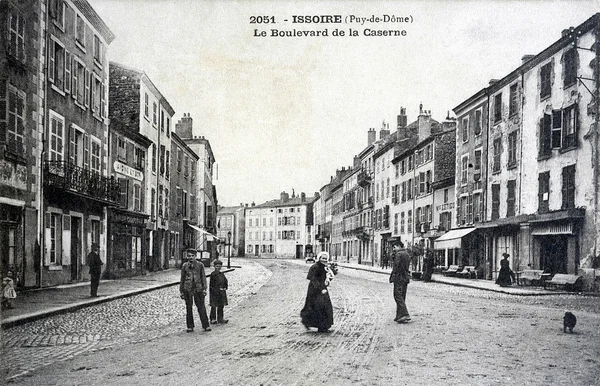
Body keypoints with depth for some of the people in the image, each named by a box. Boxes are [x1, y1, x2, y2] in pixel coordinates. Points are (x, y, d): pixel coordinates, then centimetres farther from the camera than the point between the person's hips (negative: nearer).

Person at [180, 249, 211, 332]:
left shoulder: (200, 265, 5)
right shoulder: (184, 266, 8)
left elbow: (203, 277, 6)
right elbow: (182, 279, 12)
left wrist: (204, 289, -2)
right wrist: (181, 291, 10)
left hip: (198, 289, -1)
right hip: (187, 289, 1)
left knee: (201, 308, -1)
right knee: (189, 308, 5)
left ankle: (206, 325, 6)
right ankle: (190, 326, 14)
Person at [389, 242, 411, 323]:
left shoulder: (398, 254, -11)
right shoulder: (407, 254, 16)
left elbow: (396, 265, -15)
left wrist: (393, 276, -10)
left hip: (399, 277, -9)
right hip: (406, 277, 9)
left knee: (398, 296, -8)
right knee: (402, 297, 12)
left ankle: (405, 315, -17)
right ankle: (399, 316, 14)